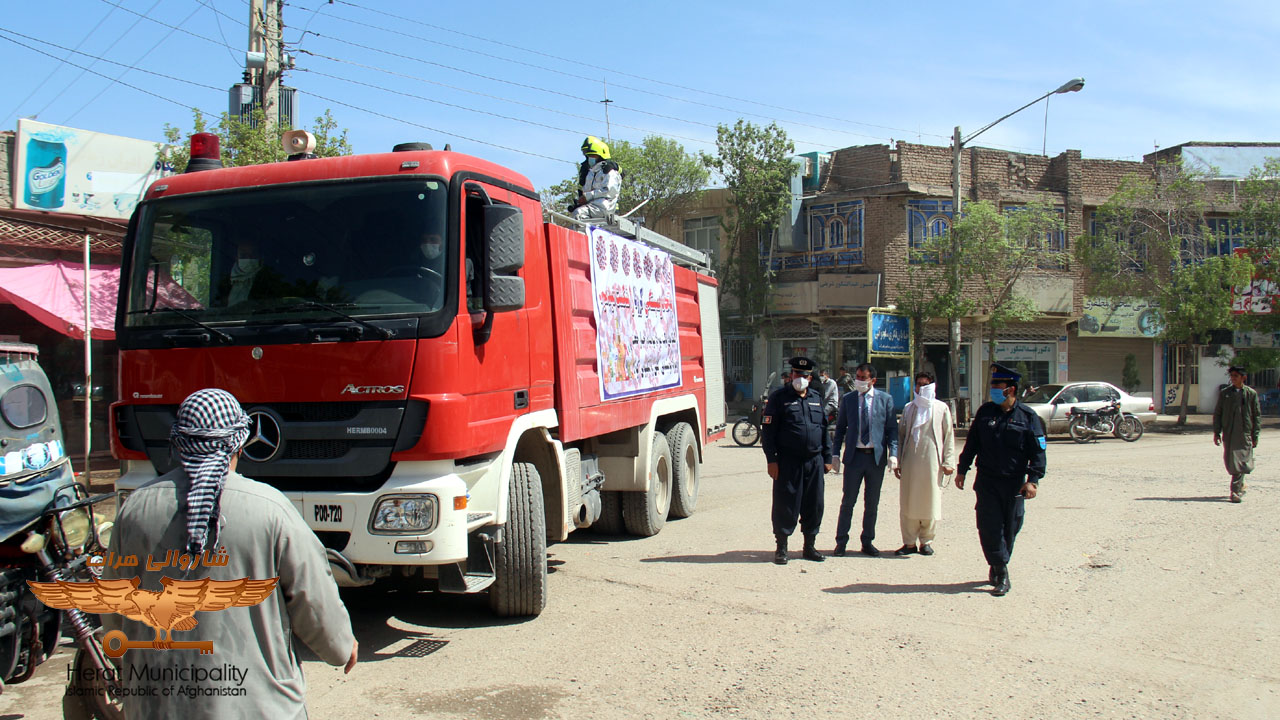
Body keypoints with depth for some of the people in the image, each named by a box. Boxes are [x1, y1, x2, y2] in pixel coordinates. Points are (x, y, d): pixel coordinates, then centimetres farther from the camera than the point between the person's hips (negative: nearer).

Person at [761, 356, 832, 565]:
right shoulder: (779, 398, -1)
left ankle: (810, 544, 21)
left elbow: (824, 430, 19)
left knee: (814, 504, 8)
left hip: (814, 462, 5)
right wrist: (771, 460, -11)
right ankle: (781, 547, 9)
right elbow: (768, 430, -4)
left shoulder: (817, 399, 15)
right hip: (788, 461, -4)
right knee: (785, 504, -1)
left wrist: (827, 458, 13)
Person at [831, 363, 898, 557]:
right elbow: (840, 428, 8)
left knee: (872, 503, 9)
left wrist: (893, 453, -9)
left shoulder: (885, 399, 2)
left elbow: (892, 428, 2)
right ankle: (841, 541, 11)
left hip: (877, 456, 0)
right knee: (848, 501, 2)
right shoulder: (847, 399, 5)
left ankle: (867, 542, 20)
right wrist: (836, 454, 0)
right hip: (854, 455, 0)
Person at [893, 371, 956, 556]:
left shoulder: (941, 408, 5)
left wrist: (948, 462, -2)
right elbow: (901, 434, 14)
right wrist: (898, 461, 9)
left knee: (930, 502, 2)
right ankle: (910, 542, 11)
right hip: (910, 461, 2)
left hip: (932, 461, -2)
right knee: (908, 503, 3)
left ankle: (926, 541, 14)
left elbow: (949, 436, 4)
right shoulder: (909, 408, 12)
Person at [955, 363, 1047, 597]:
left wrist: (1033, 480, -10)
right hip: (986, 481, 1)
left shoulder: (1028, 416, -2)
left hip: (1014, 483, -1)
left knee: (1010, 528, 7)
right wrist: (962, 470, 12)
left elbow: (1038, 452, -1)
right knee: (989, 526, -7)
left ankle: (998, 567, 25)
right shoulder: (985, 411, 5)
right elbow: (971, 443, 13)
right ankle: (1001, 573, -1)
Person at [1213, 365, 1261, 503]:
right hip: (1228, 434, 2)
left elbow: (1256, 415, 6)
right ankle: (1240, 485, 27)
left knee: (1240, 462, -7)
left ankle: (1236, 491, -5)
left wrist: (1255, 435, 2)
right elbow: (1217, 413, 10)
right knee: (1230, 463, 5)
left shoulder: (1251, 393, 3)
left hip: (1245, 433, -2)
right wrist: (1216, 432, 3)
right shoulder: (1224, 393, 7)